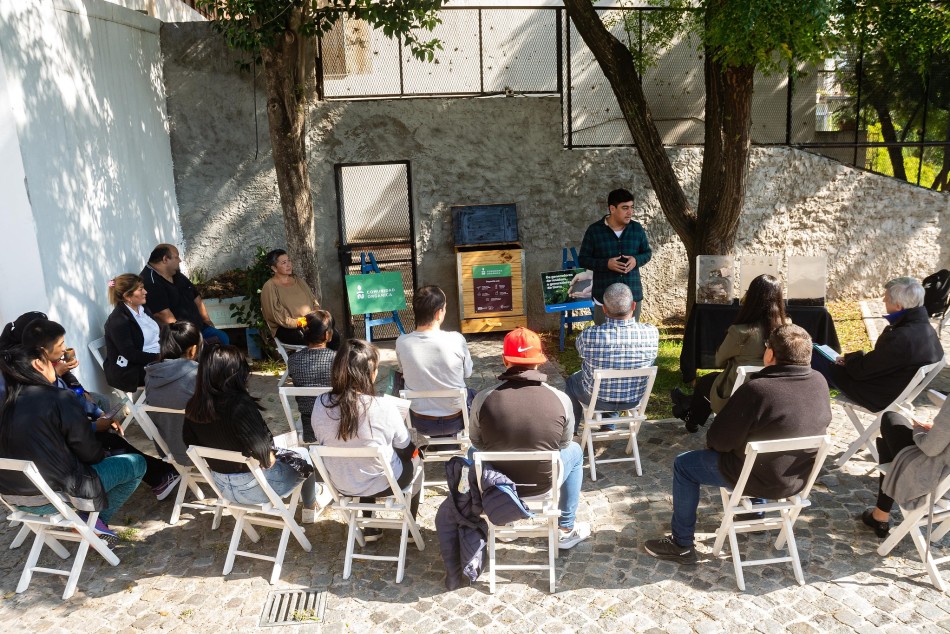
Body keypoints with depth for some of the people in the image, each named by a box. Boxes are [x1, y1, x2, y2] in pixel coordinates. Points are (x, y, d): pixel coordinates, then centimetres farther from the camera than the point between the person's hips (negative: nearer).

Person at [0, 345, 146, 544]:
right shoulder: (59, 398, -19)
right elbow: (88, 452, -12)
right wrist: (104, 454, 11)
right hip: (55, 496, -7)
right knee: (136, 463, 8)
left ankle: (84, 518, 17)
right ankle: (94, 521, 10)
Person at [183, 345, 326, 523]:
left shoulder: (193, 407, -11)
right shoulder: (240, 405, -32)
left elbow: (190, 440, 6)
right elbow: (262, 453, -30)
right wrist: (270, 458, -7)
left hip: (221, 484, 7)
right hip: (252, 487, -7)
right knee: (304, 456, 19)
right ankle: (311, 508, 40)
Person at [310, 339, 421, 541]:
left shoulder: (320, 404, -17)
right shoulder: (384, 407, -28)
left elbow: (322, 442, 2)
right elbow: (406, 450, -12)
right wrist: (414, 445, 12)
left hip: (342, 485, 4)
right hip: (382, 484, -3)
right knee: (414, 459, 28)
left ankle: (370, 528, 40)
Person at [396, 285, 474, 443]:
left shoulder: (402, 343, -18)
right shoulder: (456, 340, -22)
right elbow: (467, 373, -4)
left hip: (420, 423, 2)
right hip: (455, 420, -1)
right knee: (471, 394, 32)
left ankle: (438, 438, 48)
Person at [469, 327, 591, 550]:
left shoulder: (483, 399, -18)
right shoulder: (560, 399, -17)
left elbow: (477, 444, 0)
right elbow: (564, 443, 1)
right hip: (544, 485, 0)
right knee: (574, 451, 30)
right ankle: (566, 530, 37)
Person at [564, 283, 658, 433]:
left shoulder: (589, 336, -32)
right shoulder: (652, 333, -25)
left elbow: (579, 345, -6)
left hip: (598, 400, -3)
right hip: (634, 400, 3)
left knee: (571, 381, 31)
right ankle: (609, 425, 50)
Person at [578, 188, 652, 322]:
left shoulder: (637, 228, 2)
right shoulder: (594, 230, -6)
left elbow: (648, 252, 13)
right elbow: (582, 259, -4)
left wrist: (636, 260, -10)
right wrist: (606, 264, -19)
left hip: (633, 294, 3)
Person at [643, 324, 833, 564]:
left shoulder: (757, 389, -30)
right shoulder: (820, 383, -11)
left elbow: (718, 441, -22)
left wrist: (713, 439, 3)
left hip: (759, 479, -6)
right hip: (799, 478, 7)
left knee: (683, 465, 10)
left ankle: (682, 545, 18)